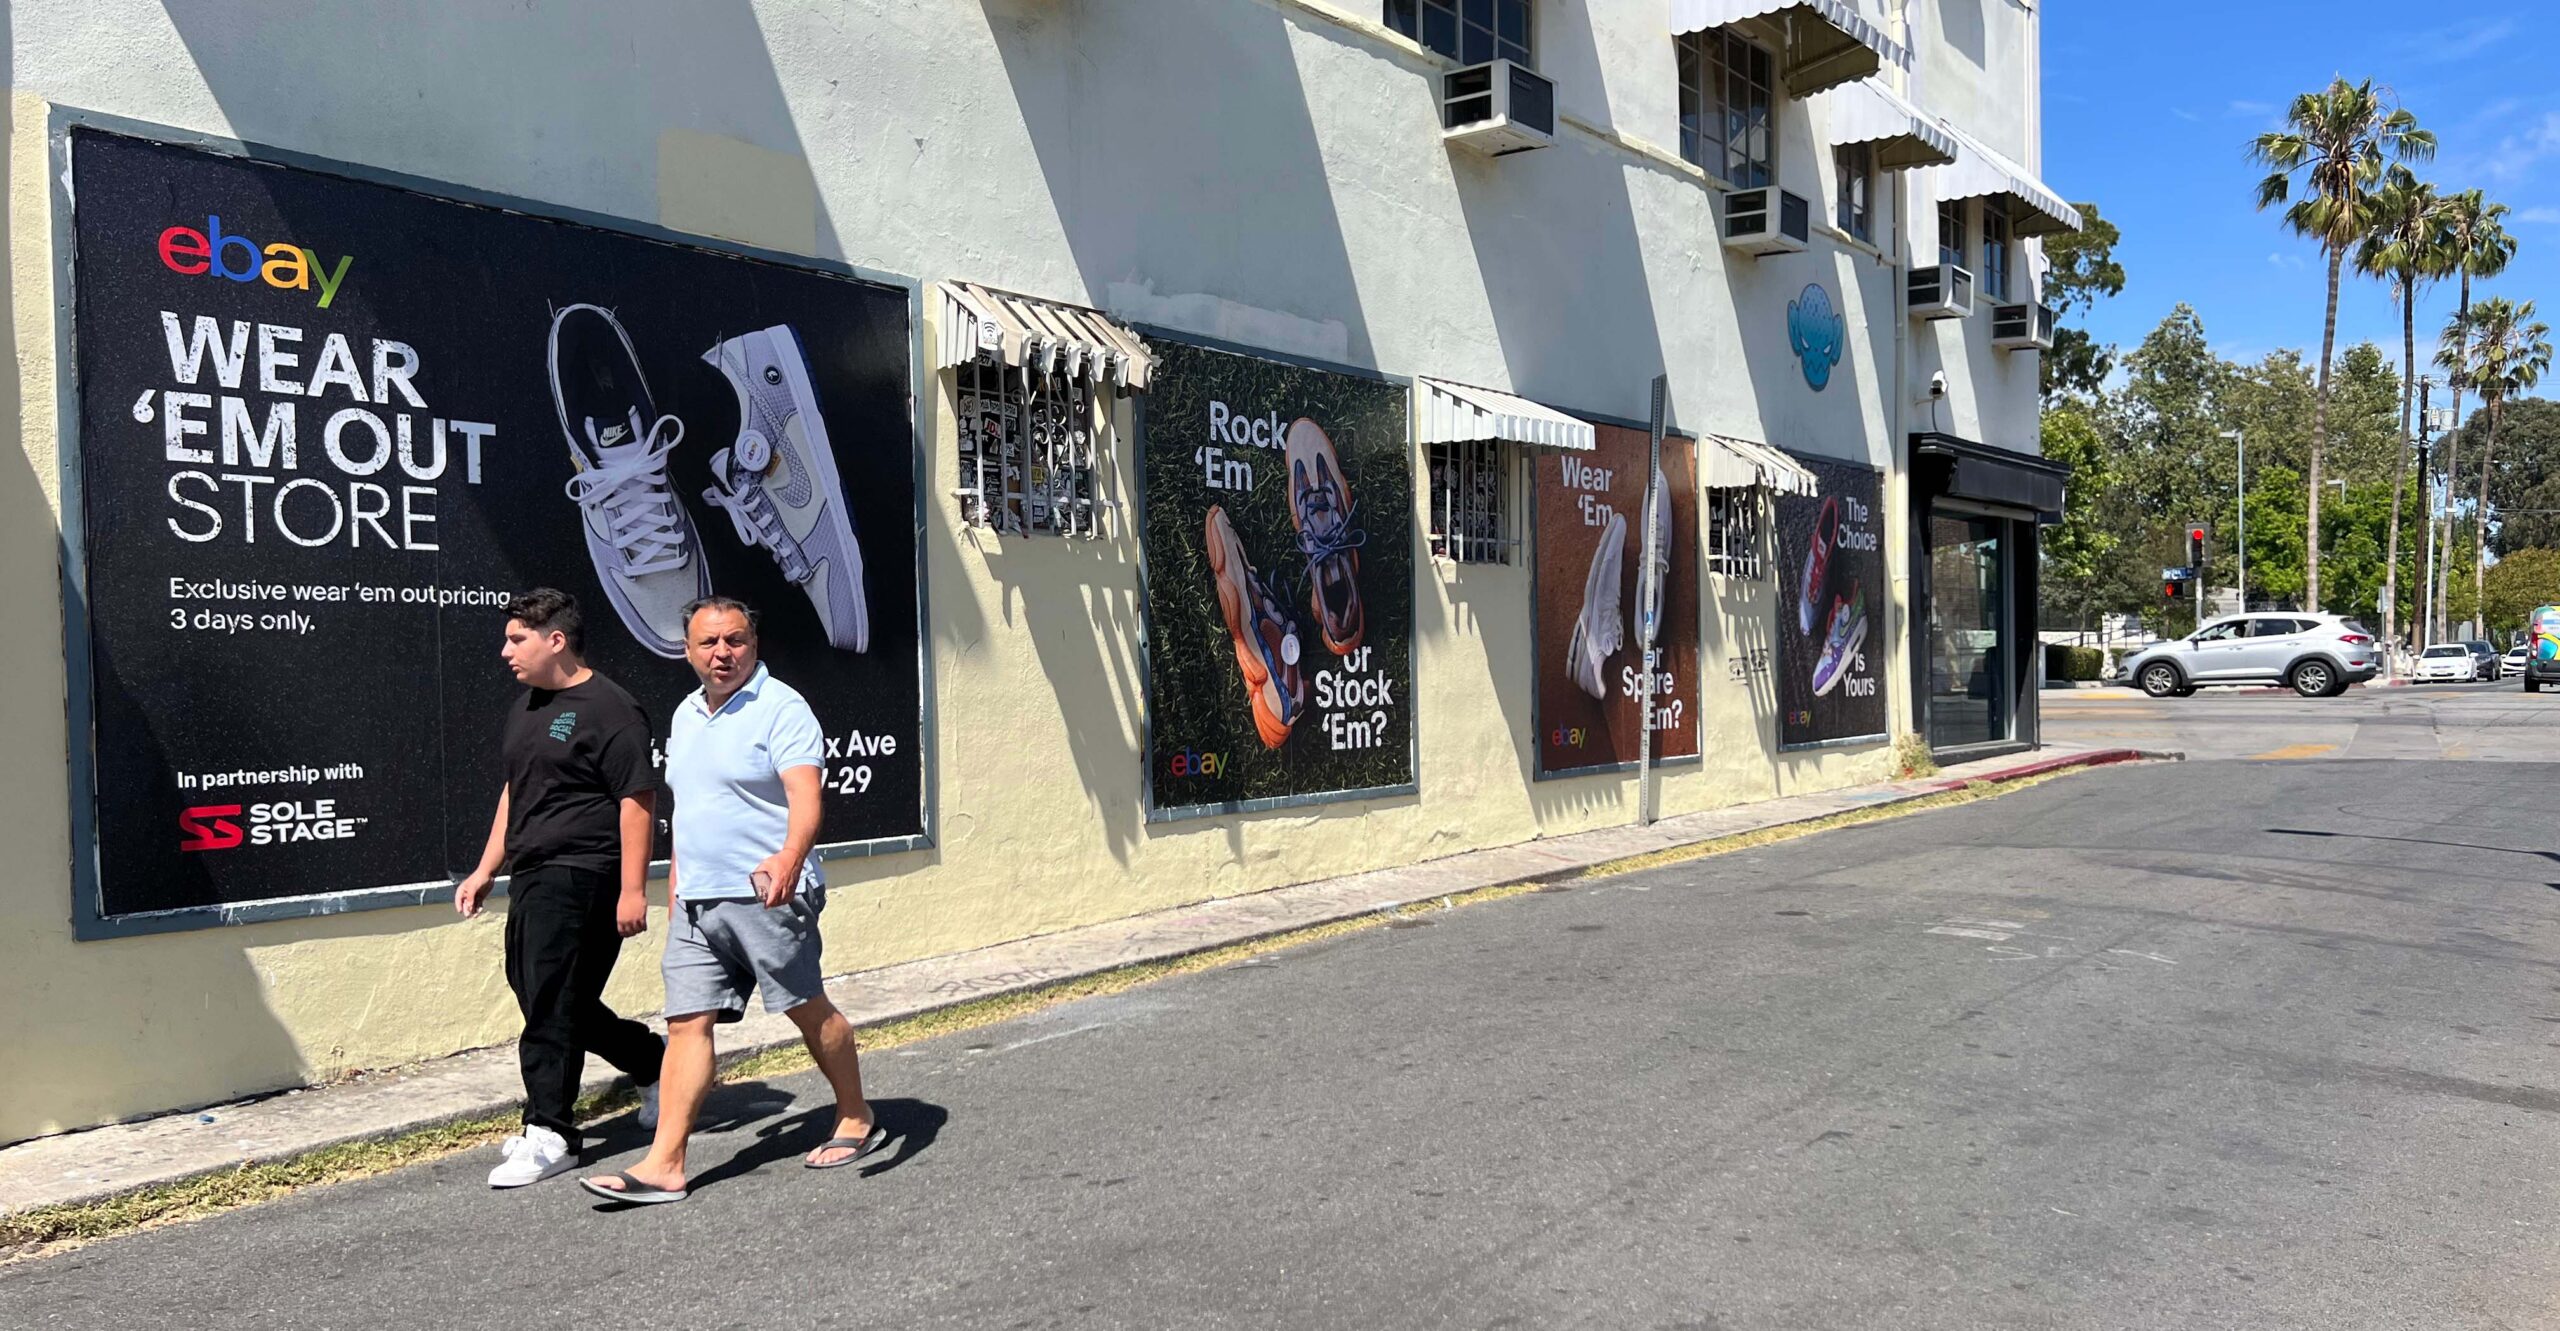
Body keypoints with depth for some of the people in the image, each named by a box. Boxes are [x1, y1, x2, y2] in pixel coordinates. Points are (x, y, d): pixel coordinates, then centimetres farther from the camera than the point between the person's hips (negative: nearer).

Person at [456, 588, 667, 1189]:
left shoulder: (608, 709, -13)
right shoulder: (526, 708, 17)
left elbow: (637, 799, -16)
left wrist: (632, 890, -19)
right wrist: (486, 870, 22)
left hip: (579, 878, -10)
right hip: (533, 879, 10)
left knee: (552, 1006, -6)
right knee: (548, 999, 14)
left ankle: (548, 1134, 6)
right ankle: (654, 1064, 30)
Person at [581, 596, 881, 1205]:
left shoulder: (781, 709, -10)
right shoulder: (685, 716, 16)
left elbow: (805, 798, -23)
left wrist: (790, 858, -41)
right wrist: (675, 886, 22)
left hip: (767, 896, -7)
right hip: (695, 903, 7)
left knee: (808, 1010, 3)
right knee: (687, 1022, 2)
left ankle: (857, 1121, 21)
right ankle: (664, 1166, 2)